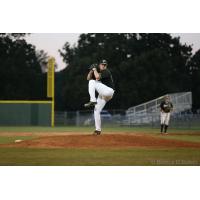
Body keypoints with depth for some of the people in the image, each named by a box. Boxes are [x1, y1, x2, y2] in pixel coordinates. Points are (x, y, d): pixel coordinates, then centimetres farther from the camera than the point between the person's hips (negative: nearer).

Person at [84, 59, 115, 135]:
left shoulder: (106, 72, -7)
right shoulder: (98, 72, 18)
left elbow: (97, 77, -23)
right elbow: (88, 78, 15)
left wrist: (94, 69, -8)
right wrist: (91, 70, 0)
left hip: (109, 91, -8)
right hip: (102, 95, 8)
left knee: (92, 82, -21)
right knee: (96, 111, 3)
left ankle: (92, 101, -29)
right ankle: (98, 129, 6)